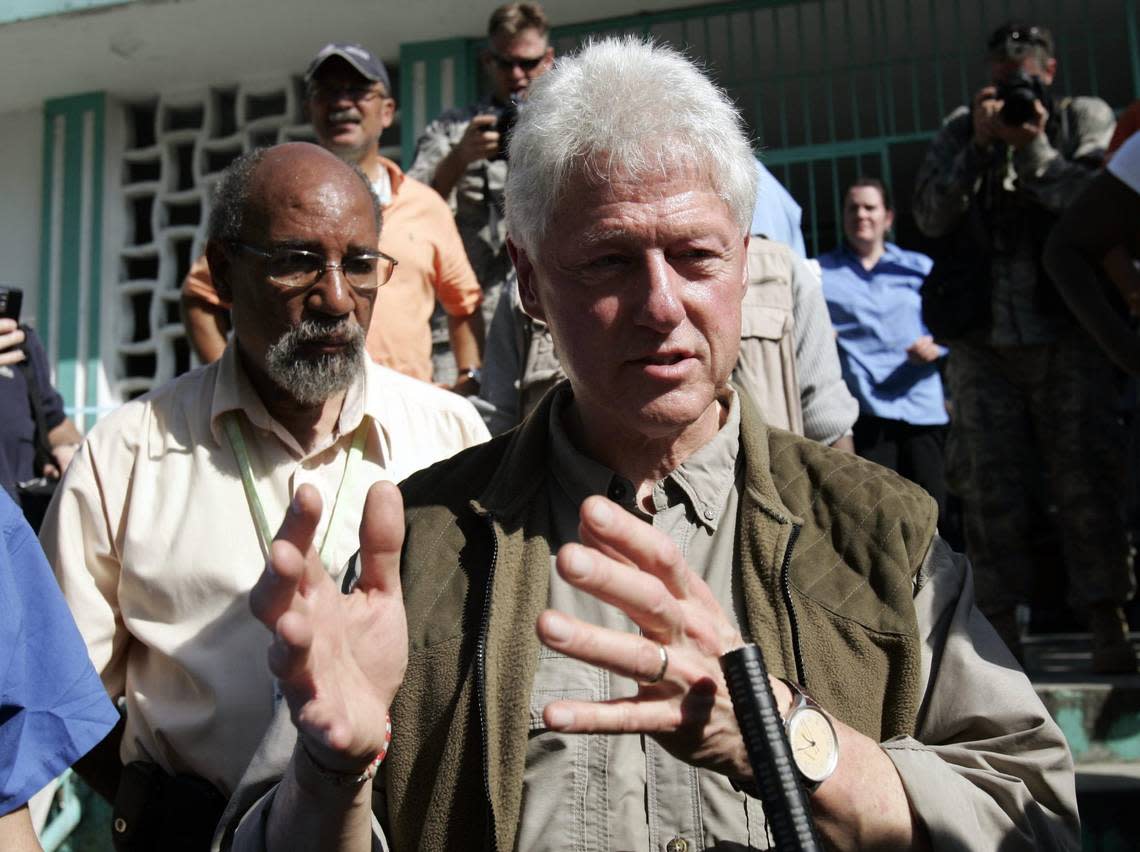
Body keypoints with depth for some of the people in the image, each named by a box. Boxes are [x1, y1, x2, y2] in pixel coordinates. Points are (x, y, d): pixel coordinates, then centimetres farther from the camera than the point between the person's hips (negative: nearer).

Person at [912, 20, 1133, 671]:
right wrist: (980, 146, -6)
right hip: (982, 339, 1)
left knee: (1086, 477, -4)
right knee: (991, 487, 0)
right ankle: (1001, 627, 6)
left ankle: (1109, 627, 1)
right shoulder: (962, 129, 15)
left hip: (1069, 333, -1)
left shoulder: (1086, 118, 11)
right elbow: (931, 215, 3)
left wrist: (1033, 148, -10)